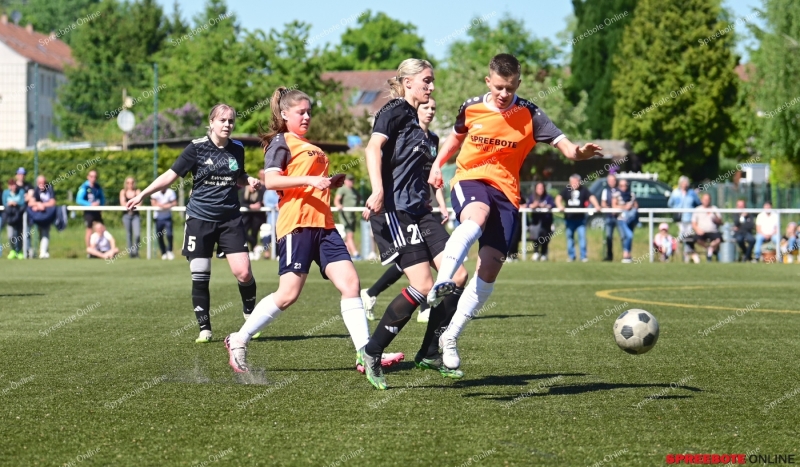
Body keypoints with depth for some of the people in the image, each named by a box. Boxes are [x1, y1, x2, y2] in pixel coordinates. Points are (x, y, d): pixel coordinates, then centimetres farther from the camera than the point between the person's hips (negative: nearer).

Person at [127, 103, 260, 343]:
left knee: (243, 272, -10)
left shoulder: (237, 149, 4)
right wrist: (142, 195, -8)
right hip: (200, 218, -2)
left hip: (230, 219, 2)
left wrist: (250, 180, 0)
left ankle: (251, 316, 15)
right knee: (200, 277, -2)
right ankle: (204, 329, 11)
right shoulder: (197, 148, -7)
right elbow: (171, 175, -4)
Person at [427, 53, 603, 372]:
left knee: (490, 267, -8)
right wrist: (437, 164, 12)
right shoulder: (471, 108, 3)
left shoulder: (528, 115, -3)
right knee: (477, 217, -38)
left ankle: (450, 337, 4)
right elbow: (457, 136, 25)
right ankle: (441, 283, -55)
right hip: (470, 181, -1)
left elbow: (564, 145, -12)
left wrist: (578, 152, -34)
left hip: (505, 191, 1)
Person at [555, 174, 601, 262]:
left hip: (580, 218, -2)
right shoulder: (566, 190, 2)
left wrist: (596, 206, -28)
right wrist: (559, 205, -28)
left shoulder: (583, 190, 0)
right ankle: (571, 256, 18)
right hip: (569, 218, 2)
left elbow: (591, 197, -10)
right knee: (570, 237, 9)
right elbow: (559, 198, -7)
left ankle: (583, 256, 1)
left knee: (582, 236, -4)